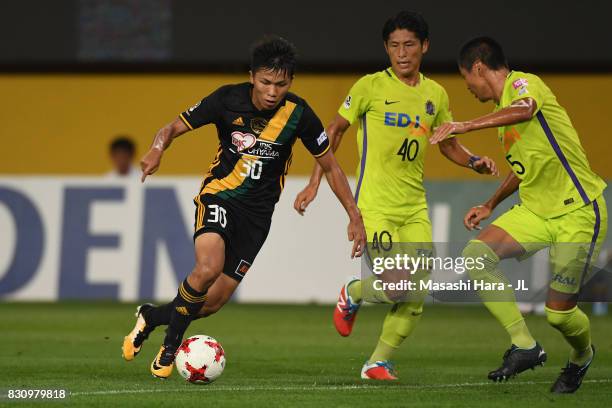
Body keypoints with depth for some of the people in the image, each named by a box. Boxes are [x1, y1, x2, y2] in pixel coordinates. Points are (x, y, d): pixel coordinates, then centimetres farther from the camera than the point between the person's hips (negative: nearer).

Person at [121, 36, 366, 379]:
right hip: (219, 195, -2)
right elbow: (174, 128, -4)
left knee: (214, 301, -1)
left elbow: (331, 167, 1)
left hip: (257, 213, 2)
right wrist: (157, 150, -27)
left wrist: (355, 218, -3)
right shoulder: (229, 99, -13)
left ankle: (151, 316, 27)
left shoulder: (298, 114, -10)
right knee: (208, 268, -30)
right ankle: (170, 345, -9)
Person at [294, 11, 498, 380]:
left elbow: (448, 144, 21)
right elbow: (335, 131, 2)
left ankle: (379, 363, 14)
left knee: (417, 293, -2)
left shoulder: (436, 95, 9)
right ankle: (353, 295, 17)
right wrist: (314, 183, -2)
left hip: (415, 205, 5)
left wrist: (475, 162, 1)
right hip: (375, 204, -5)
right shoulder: (371, 86, -5)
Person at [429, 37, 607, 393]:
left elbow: (525, 110, -40)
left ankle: (583, 356, 30)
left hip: (579, 212, -9)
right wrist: (490, 206, 28)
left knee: (559, 313, -7)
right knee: (476, 255, -14)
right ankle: (525, 346, -6)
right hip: (536, 211, 9)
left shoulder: (524, 83, -13)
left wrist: (466, 125, -47)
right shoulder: (505, 107, 16)